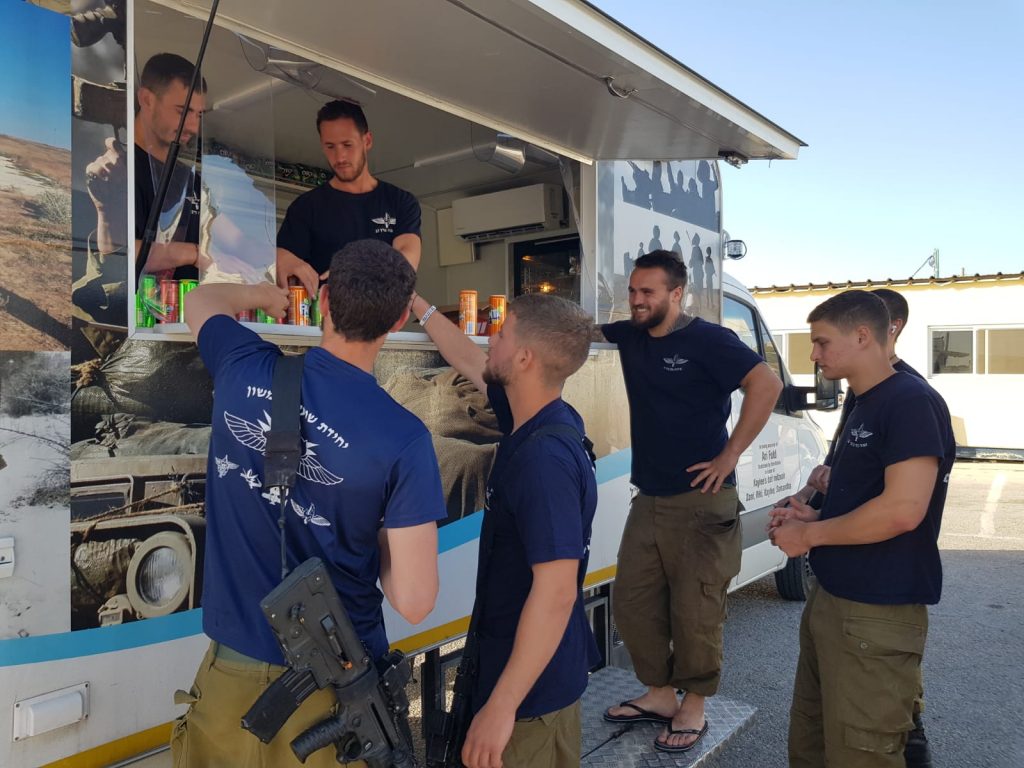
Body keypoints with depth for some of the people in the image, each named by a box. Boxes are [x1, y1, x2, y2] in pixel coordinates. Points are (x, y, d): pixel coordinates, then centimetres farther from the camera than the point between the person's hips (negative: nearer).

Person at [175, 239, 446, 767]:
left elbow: (201, 300, 14)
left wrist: (265, 296, 32)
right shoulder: (402, 438, -21)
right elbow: (414, 603, -18)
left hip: (234, 664, 3)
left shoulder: (244, 369, -11)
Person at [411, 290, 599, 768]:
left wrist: (501, 706, -28)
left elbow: (556, 591, -32)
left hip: (531, 682, -8)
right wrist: (418, 305, 23)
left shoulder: (544, 455, -29)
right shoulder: (536, 421, -2)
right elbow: (472, 365, 15)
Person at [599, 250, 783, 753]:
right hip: (648, 500, 7)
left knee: (694, 609, 0)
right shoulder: (630, 337, 10)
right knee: (631, 600, 10)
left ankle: (693, 708, 20)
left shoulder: (708, 340, -10)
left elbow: (767, 383, -18)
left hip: (700, 502, -7)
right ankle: (659, 694, 28)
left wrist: (730, 456, -18)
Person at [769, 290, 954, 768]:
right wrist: (813, 517, 6)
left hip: (876, 615, -10)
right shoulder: (864, 407, 14)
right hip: (831, 600, 10)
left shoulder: (912, 402, -16)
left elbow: (903, 509, -25)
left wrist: (809, 536, -14)